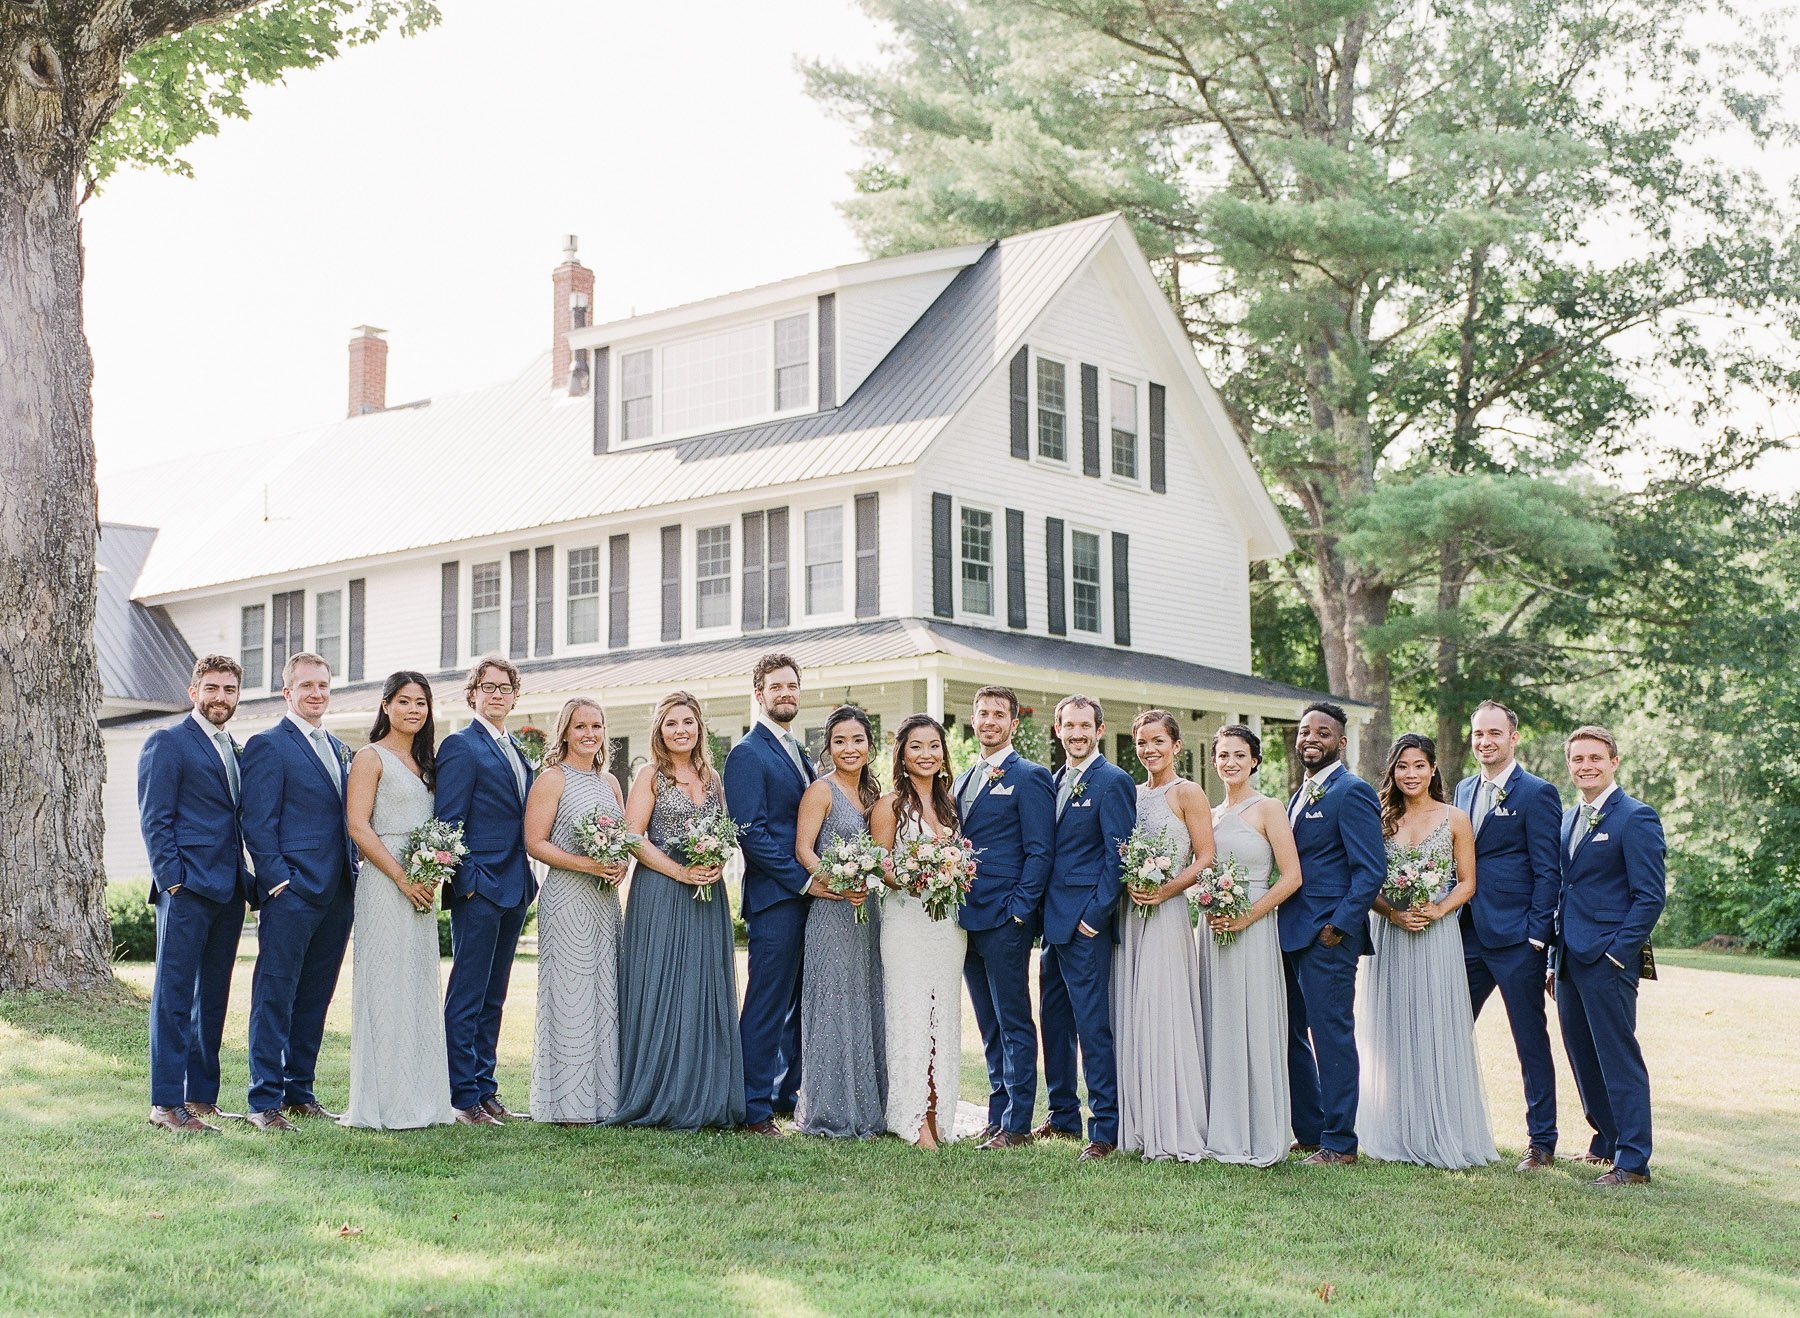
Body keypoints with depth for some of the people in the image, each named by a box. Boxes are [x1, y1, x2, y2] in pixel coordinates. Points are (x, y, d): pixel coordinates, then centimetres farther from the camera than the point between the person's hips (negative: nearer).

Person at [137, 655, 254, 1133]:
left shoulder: (234, 750, 19)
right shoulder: (167, 743, -3)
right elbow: (154, 819, -9)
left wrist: (247, 879, 10)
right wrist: (172, 880, -16)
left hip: (228, 891, 8)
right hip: (186, 888, -7)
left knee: (213, 998, 11)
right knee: (174, 995, -4)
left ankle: (202, 1096, 18)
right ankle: (166, 1104, -2)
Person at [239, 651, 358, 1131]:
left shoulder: (339, 749, 18)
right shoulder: (268, 745, -5)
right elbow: (257, 824, -9)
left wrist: (353, 878, 12)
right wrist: (279, 881, -16)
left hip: (336, 894, 7)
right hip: (291, 893, -7)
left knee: (314, 999, 12)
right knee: (275, 997, -3)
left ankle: (299, 1091, 20)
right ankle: (265, 1100, 1)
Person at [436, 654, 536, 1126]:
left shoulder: (518, 752, 17)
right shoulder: (460, 746, -7)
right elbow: (449, 821, -12)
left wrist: (528, 879, 11)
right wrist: (466, 882, -16)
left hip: (514, 889, 8)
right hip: (479, 890, -8)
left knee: (492, 998, 13)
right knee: (466, 997, -3)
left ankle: (485, 1088, 20)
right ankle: (463, 1098, 1)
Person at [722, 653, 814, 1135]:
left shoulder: (799, 754, 19)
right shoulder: (747, 755, -7)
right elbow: (751, 833, -14)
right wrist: (803, 879, -16)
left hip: (807, 896, 8)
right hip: (774, 898, -8)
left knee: (796, 1004, 12)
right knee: (767, 1006, -5)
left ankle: (786, 1095, 21)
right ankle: (755, 1110, 0)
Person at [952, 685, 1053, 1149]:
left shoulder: (1030, 777, -4)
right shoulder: (963, 780, 18)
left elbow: (1039, 851, -9)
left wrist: (1019, 909, -16)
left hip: (1005, 920, -7)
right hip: (968, 919, 7)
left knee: (1014, 1024, -3)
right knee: (990, 1026, 12)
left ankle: (1017, 1124, 2)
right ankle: (997, 1114, 18)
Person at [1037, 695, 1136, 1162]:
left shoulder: (1113, 782, -9)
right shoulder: (1055, 781, 15)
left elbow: (1118, 856, -13)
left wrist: (1096, 915, -16)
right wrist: (1040, 911, 12)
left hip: (1085, 922, -9)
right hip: (1053, 921, 9)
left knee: (1093, 1025, -7)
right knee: (1054, 1020, 15)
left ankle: (1105, 1129, -1)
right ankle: (1063, 1117, 26)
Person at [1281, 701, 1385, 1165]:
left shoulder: (1352, 792, -9)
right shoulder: (1300, 796, 18)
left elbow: (1371, 870, -15)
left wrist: (1339, 926, -18)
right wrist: (1280, 926, 12)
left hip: (1327, 937, -9)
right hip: (1289, 935, 9)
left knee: (1332, 1035, -4)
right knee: (1291, 1035, 13)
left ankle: (1339, 1143, 3)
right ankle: (1309, 1132, 23)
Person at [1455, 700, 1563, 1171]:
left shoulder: (1537, 794, -7)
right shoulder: (1464, 790, 13)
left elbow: (1548, 871, -9)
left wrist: (1537, 934, -14)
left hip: (1516, 938, -6)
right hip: (1468, 935, 6)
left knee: (1531, 1041, 3)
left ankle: (1542, 1141, 13)